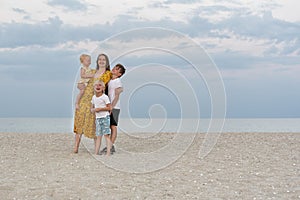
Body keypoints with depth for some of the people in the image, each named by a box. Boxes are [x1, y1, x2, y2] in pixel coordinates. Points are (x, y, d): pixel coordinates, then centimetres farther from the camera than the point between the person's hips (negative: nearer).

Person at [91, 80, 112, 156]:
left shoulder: (105, 97, -8)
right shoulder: (94, 97, 11)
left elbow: (109, 108, -9)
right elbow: (92, 108, 19)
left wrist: (100, 109, -16)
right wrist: (93, 110, -4)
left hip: (105, 117, -6)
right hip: (98, 118, 6)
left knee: (106, 135, -10)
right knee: (98, 136, 5)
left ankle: (108, 152, -13)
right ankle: (96, 153, 4)